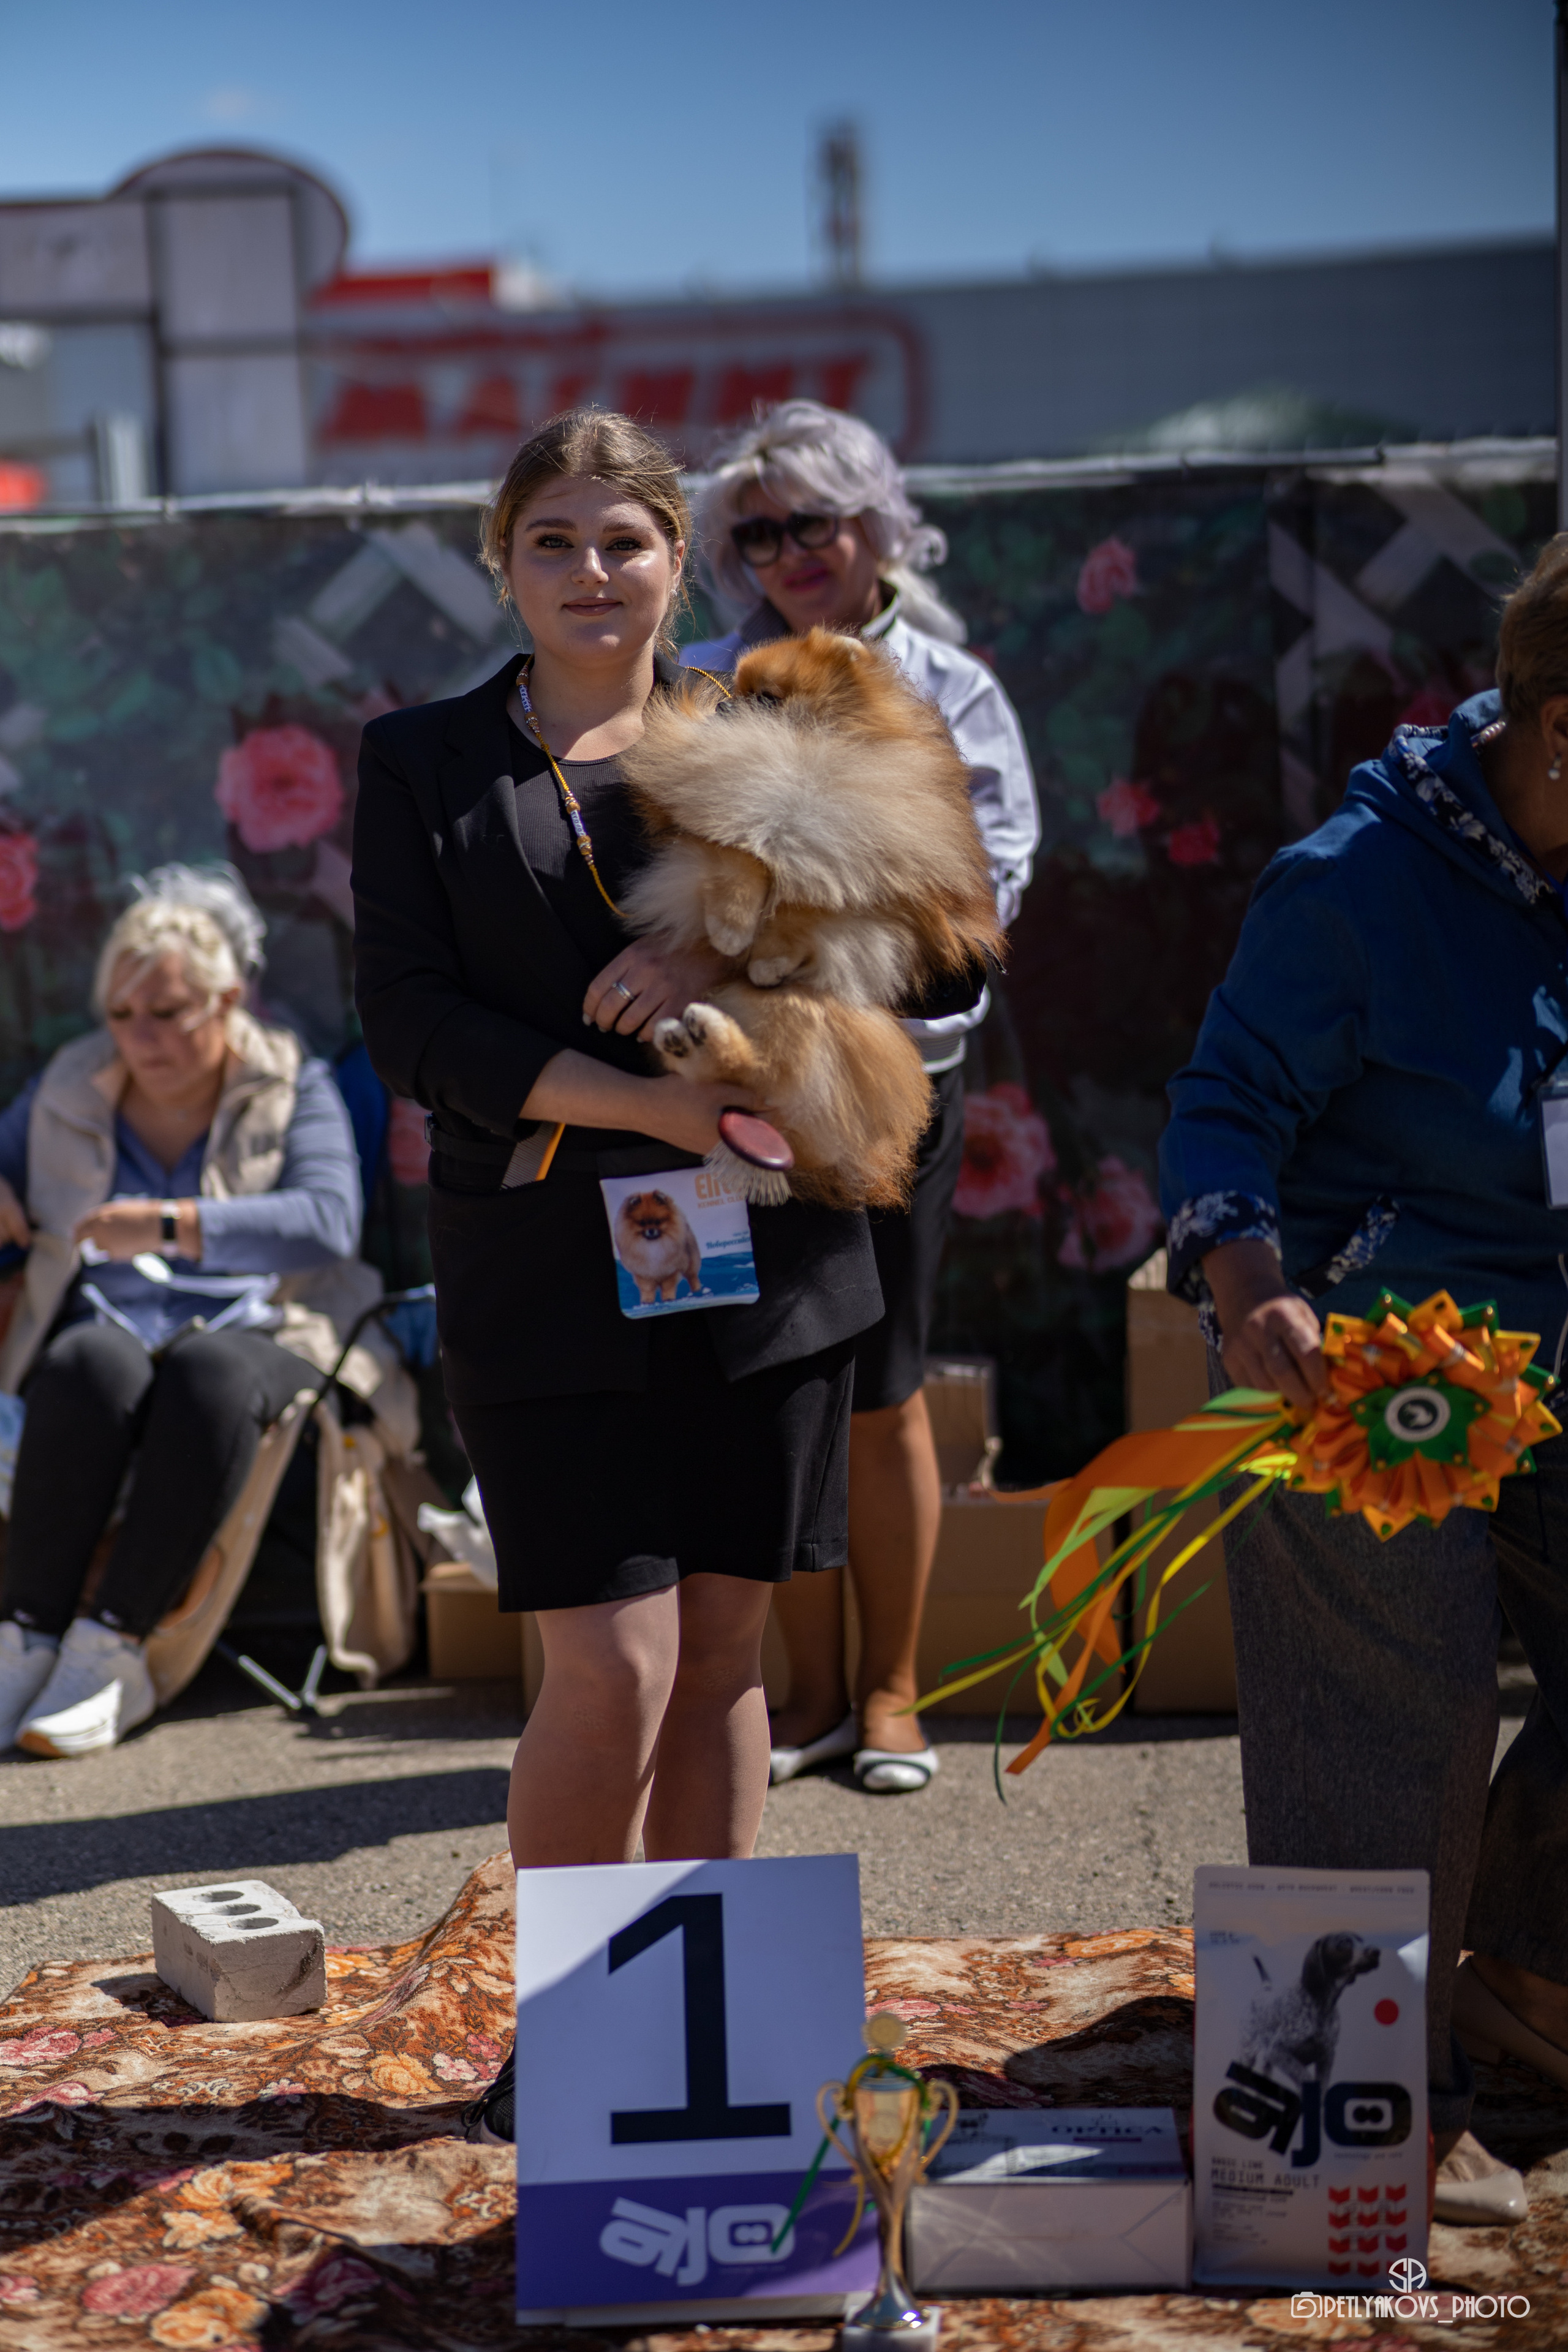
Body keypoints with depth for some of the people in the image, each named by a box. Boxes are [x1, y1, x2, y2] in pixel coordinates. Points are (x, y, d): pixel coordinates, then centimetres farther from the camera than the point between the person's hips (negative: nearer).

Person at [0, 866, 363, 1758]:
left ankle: (113, 1646, -34)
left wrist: (171, 1226, -23)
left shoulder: (294, 1089, 6)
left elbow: (329, 1222, -12)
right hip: (101, 1336, 2)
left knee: (210, 1374, -38)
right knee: (94, 1366, -36)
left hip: (246, 1339, -2)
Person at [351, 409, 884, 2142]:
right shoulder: (419, 763, 6)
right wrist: (653, 1105, -15)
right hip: (545, 1271, -2)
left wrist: (724, 956, -13)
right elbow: (408, 1019, -4)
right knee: (613, 1669, -8)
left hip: (761, 1256, 2)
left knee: (723, 1654, 7)